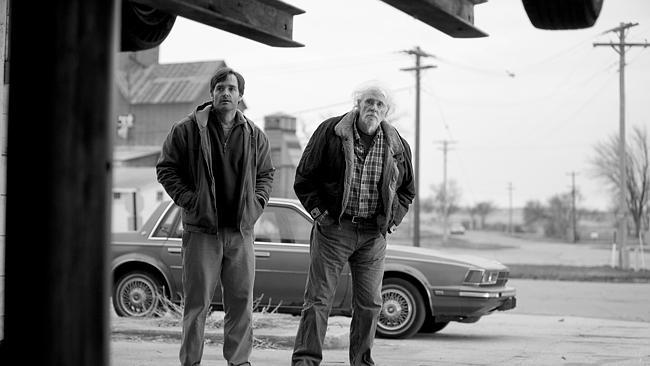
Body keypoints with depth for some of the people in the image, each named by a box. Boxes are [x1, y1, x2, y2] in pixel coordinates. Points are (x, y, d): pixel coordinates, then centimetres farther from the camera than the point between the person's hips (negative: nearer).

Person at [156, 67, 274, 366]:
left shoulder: (254, 135, 9)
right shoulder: (187, 129, -1)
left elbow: (266, 173, 19)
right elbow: (166, 168, 2)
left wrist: (256, 203, 4)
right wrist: (188, 200, -7)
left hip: (241, 230, 3)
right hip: (201, 229, -3)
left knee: (241, 300, 7)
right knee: (197, 301, 0)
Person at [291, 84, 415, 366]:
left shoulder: (397, 145, 6)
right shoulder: (330, 132, -3)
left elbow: (407, 189, 20)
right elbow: (304, 178, 2)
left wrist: (393, 218, 7)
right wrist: (317, 211, -5)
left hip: (373, 234, 3)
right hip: (333, 228, -3)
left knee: (369, 303, 7)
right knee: (318, 298, -5)